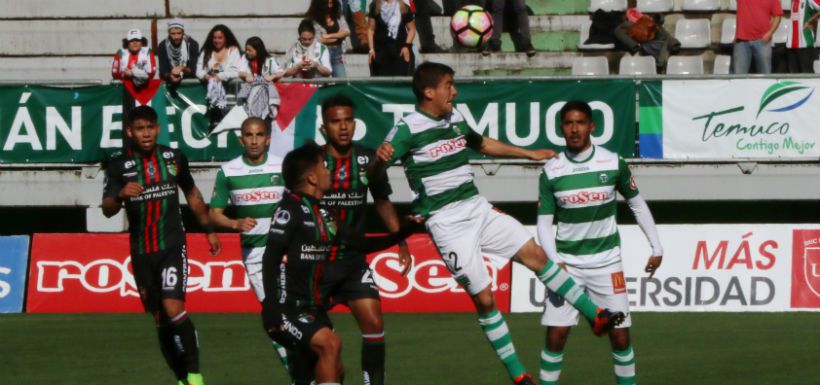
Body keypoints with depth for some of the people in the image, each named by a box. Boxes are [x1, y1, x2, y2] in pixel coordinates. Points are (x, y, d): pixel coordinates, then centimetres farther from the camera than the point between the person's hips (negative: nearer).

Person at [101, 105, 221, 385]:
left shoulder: (174, 158, 2)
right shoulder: (119, 166, -3)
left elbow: (192, 195, 18)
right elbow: (107, 209, -10)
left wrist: (209, 231, 22)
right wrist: (121, 195, -31)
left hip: (173, 246, -1)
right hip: (141, 253, 1)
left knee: (173, 308, -19)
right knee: (160, 318, 7)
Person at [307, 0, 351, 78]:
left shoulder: (338, 16, 9)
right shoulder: (313, 19, -6)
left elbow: (347, 31, 1)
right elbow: (318, 40, -11)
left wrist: (329, 36, -11)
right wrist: (338, 35, 0)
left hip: (337, 53, 4)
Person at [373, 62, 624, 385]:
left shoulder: (455, 119, 9)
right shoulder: (408, 130, -14)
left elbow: (483, 144, 28)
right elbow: (374, 171, -22)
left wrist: (530, 154, 35)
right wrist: (381, 158, -46)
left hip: (478, 209, 7)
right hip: (447, 223, -7)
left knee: (535, 255, 6)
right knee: (483, 298, -5)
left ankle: (595, 316, 16)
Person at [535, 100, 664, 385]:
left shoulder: (614, 164, -4)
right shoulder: (551, 171, -4)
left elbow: (637, 204, 9)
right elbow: (544, 222, -1)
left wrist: (656, 247, 9)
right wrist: (554, 262, -14)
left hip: (606, 261, 0)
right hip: (567, 262, 0)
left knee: (620, 336, 0)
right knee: (555, 336, -5)